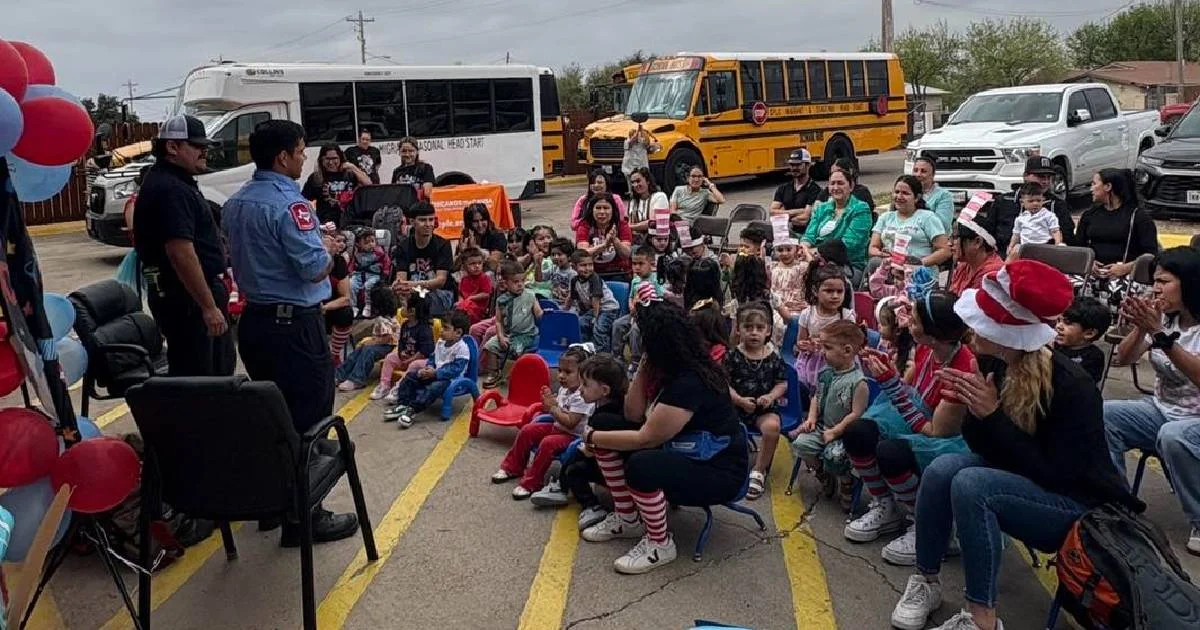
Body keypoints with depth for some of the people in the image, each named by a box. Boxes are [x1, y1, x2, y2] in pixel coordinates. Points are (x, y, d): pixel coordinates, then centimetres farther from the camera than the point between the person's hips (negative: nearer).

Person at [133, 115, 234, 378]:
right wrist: (209, 306, -26)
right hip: (185, 297, -11)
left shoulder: (176, 183, 17)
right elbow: (180, 252, -27)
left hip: (195, 292, 11)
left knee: (221, 367, 21)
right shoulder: (169, 189, -19)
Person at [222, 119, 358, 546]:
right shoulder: (289, 204, -18)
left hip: (254, 319, 9)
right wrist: (330, 251, -1)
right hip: (294, 325, -9)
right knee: (306, 422, -1)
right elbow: (316, 269, -20)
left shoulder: (235, 203, 10)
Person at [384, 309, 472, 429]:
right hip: (434, 374, 9)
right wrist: (429, 367, -3)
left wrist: (435, 373, -26)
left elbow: (455, 370, -24)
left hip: (450, 379, -9)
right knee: (410, 377, 1)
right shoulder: (440, 343, 10)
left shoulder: (462, 348, -18)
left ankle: (411, 410, -40)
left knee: (434, 387, -38)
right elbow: (433, 358, 21)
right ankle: (402, 405, -6)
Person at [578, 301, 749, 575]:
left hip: (719, 472, -10)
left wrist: (593, 438, -14)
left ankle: (661, 544, -10)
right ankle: (627, 519, 9)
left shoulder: (690, 384, -28)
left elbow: (645, 439, -26)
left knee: (641, 466, -38)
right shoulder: (669, 370, 1)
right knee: (604, 423, 0)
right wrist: (643, 368, -7)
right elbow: (633, 415, 2)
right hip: (681, 453, 10)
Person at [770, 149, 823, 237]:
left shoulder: (814, 189, -2)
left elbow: (805, 218, -11)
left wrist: (783, 214, -1)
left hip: (803, 234, -4)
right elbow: (772, 211, 3)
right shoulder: (783, 188, 15)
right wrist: (795, 212, -7)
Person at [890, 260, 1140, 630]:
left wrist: (993, 415, -31)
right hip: (1024, 483, 7)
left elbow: (1055, 475, -26)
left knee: (970, 485, -30)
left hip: (1079, 507, -7)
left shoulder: (1070, 387, -26)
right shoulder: (994, 363, -8)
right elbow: (982, 444, 0)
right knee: (942, 469, -19)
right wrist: (970, 406, -22)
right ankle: (926, 582, -3)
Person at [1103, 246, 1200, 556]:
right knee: (1102, 414, -18)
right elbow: (1123, 359, -4)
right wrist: (1140, 327, -21)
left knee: (1173, 436, -37)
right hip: (1162, 410, 6)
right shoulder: (1164, 318, 2)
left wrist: (1160, 334, -39)